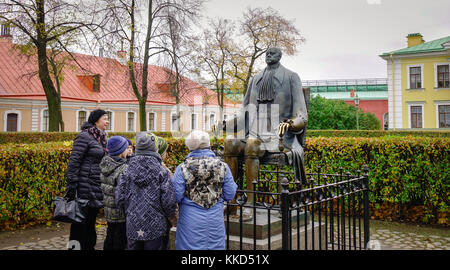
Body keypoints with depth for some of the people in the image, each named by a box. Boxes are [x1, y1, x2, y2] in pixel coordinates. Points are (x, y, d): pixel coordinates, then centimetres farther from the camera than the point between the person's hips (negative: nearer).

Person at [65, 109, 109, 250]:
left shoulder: (101, 138, 14)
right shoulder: (84, 136, -11)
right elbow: (74, 162, -14)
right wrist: (72, 185, -17)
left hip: (96, 187, 8)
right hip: (85, 187, -8)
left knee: (91, 220, 16)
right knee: (81, 223, 0)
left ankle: (89, 245, 27)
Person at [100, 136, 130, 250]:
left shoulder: (106, 166, 2)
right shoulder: (123, 169, -23)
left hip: (109, 211, 8)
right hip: (121, 215, -8)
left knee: (110, 238, 22)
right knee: (120, 242, 5)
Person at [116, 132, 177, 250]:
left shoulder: (127, 171, -2)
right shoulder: (161, 172, -11)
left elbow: (120, 198, -1)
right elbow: (169, 200, -13)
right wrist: (170, 215, 7)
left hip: (132, 226, 3)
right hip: (154, 227, -3)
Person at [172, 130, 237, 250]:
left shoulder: (182, 168, -8)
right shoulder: (222, 167, -3)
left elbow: (176, 197, -8)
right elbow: (229, 195, 0)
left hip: (191, 222, -1)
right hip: (216, 221, 2)